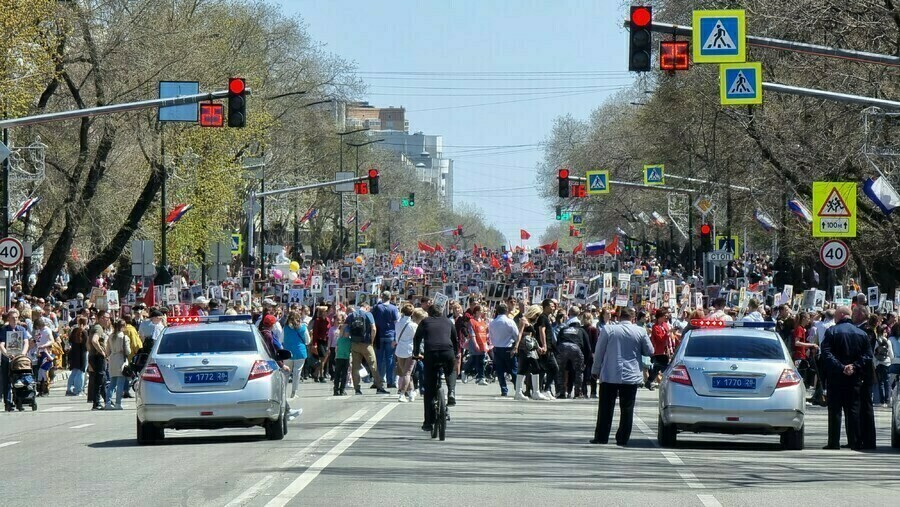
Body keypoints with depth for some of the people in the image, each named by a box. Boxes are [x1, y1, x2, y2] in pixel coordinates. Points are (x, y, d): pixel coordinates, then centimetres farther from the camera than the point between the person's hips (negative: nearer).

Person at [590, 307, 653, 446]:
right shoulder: (640, 331, -3)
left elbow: (599, 352, 1)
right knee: (627, 409, 6)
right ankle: (623, 439, 5)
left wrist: (595, 371, 12)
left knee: (605, 408, 6)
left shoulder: (608, 330, -3)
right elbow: (649, 351, 4)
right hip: (631, 376, 0)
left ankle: (601, 437, 6)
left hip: (609, 376, 0)